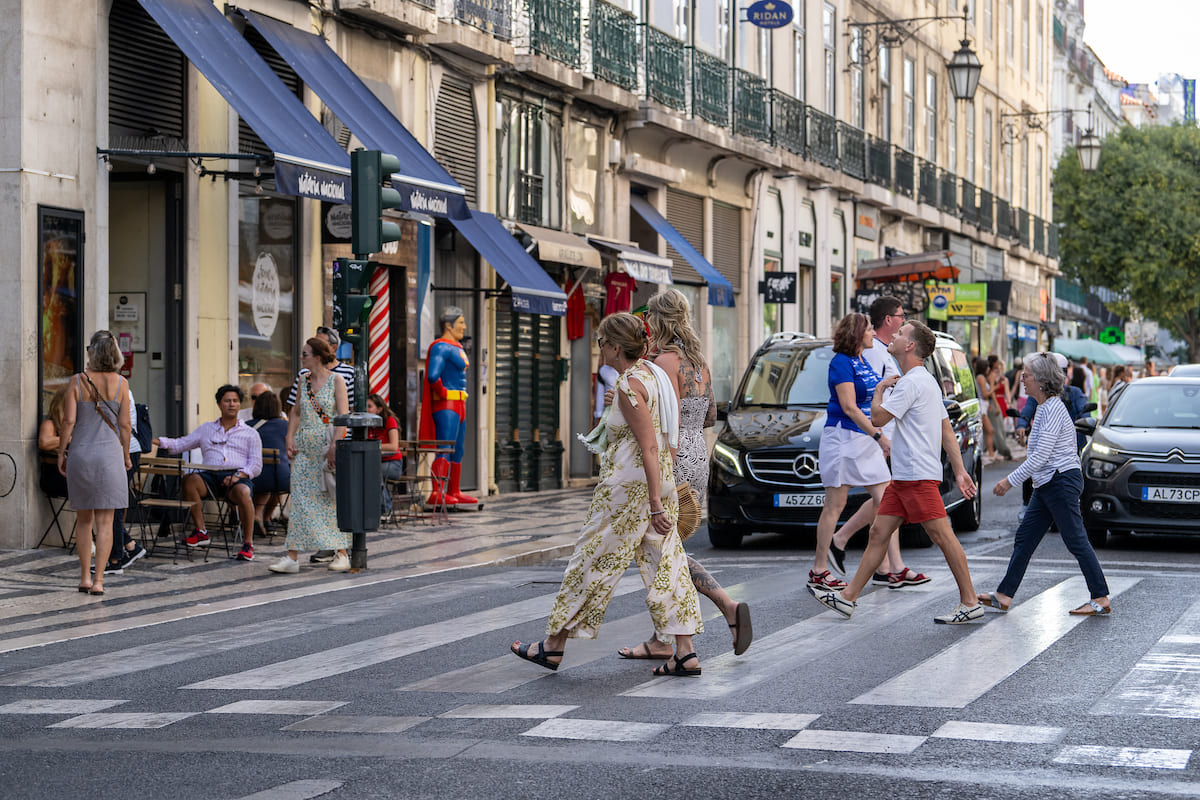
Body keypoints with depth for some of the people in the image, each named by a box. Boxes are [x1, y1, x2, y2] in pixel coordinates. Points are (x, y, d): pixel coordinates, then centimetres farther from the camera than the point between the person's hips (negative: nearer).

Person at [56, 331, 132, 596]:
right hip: (109, 454, -1)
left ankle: (85, 577, 16)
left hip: (80, 454, 1)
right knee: (105, 521, 2)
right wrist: (126, 455, 13)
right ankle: (98, 580, -2)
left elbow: (69, 421, -6)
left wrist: (61, 454, 4)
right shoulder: (120, 383, -2)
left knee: (83, 519, 14)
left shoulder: (77, 381, -3)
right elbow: (124, 425, 0)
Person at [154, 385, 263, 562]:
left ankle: (248, 544, -27)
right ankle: (201, 532, -22)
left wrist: (238, 476, -13)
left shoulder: (250, 434, 17)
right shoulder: (206, 429, 25)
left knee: (243, 492, -38)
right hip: (211, 475, 2)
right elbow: (181, 444, 18)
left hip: (239, 476, -2)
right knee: (189, 480, -31)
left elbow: (256, 465, 7)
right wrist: (158, 441, 0)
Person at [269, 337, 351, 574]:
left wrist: (334, 447, -20)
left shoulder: (336, 380, -6)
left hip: (327, 444, -5)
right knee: (301, 499, 0)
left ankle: (341, 554, 8)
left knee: (332, 499, -1)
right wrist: (290, 438, 5)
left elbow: (344, 417, -12)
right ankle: (292, 556, -2)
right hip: (304, 446, 5)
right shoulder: (303, 379, 10)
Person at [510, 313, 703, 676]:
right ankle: (685, 653, 4)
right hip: (660, 483, 9)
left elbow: (649, 447, -20)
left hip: (629, 486, -9)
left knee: (593, 562, 2)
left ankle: (553, 646, 12)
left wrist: (655, 506, -20)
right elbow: (674, 430, 16)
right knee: (664, 564, 7)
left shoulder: (629, 385, -17)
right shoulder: (653, 373, 10)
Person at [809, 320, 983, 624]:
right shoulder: (925, 381, 20)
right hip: (902, 476, 11)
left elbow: (878, 418, -15)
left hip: (919, 476, -11)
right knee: (878, 533, 9)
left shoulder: (912, 382, -14)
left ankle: (970, 603, -3)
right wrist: (960, 471, 16)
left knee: (943, 536, -7)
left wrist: (879, 390, 3)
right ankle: (848, 598, 12)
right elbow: (948, 431, 18)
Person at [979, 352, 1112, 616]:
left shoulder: (1053, 408, -16)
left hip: (1061, 482, -10)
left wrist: (1010, 481, -18)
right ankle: (1004, 596, 12)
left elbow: (1040, 456, -21)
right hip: (1047, 485, 10)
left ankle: (1101, 599, -1)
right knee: (1024, 538, 9)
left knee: (1076, 541, -6)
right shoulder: (1044, 407, 14)